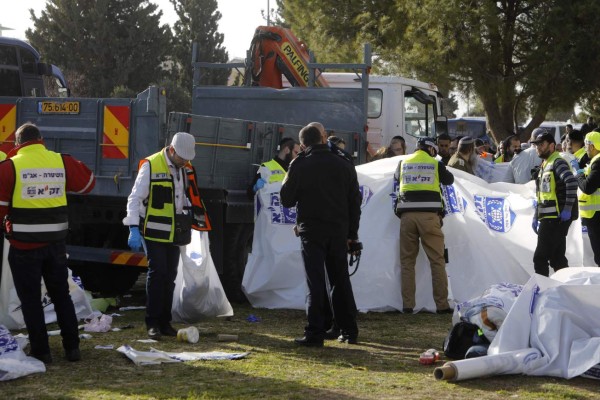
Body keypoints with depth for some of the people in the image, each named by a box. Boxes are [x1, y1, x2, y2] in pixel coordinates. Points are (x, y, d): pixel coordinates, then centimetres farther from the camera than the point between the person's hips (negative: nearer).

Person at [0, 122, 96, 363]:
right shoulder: (62, 162, 2)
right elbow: (87, 183, 16)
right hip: (56, 242, 4)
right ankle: (72, 348, 19)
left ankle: (40, 351, 8)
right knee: (61, 295, 17)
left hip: (24, 244, -4)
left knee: (30, 299, 7)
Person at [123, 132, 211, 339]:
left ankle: (165, 322, 15)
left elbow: (191, 197, 20)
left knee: (170, 276, 8)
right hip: (154, 232, -6)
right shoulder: (151, 166, -12)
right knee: (157, 273, -9)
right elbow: (135, 198, -12)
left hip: (175, 233, 6)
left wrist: (198, 222, 15)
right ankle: (153, 323, -2)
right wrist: (134, 228, -19)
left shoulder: (186, 168, 8)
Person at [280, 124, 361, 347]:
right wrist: (352, 234, 15)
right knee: (341, 280, 14)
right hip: (338, 231, 3)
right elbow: (355, 201, 9)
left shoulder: (299, 166, -7)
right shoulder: (344, 166, 5)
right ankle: (349, 331, 18)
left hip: (312, 230, -3)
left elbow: (287, 200, -2)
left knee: (316, 282, -1)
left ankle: (315, 334, -5)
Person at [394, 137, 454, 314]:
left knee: (407, 260, 9)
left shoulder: (403, 162, 12)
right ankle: (442, 304, 2)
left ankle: (407, 304, 4)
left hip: (407, 214, 2)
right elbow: (449, 180, 22)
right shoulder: (435, 163, 6)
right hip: (429, 214, -2)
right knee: (437, 260, 4)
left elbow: (396, 178, 31)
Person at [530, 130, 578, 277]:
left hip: (556, 218, -10)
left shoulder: (557, 162, -11)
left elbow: (572, 183, -26)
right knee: (557, 257, 13)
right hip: (548, 219, 10)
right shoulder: (544, 165, 19)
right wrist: (536, 216, 21)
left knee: (540, 257, -8)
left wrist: (567, 209, -26)